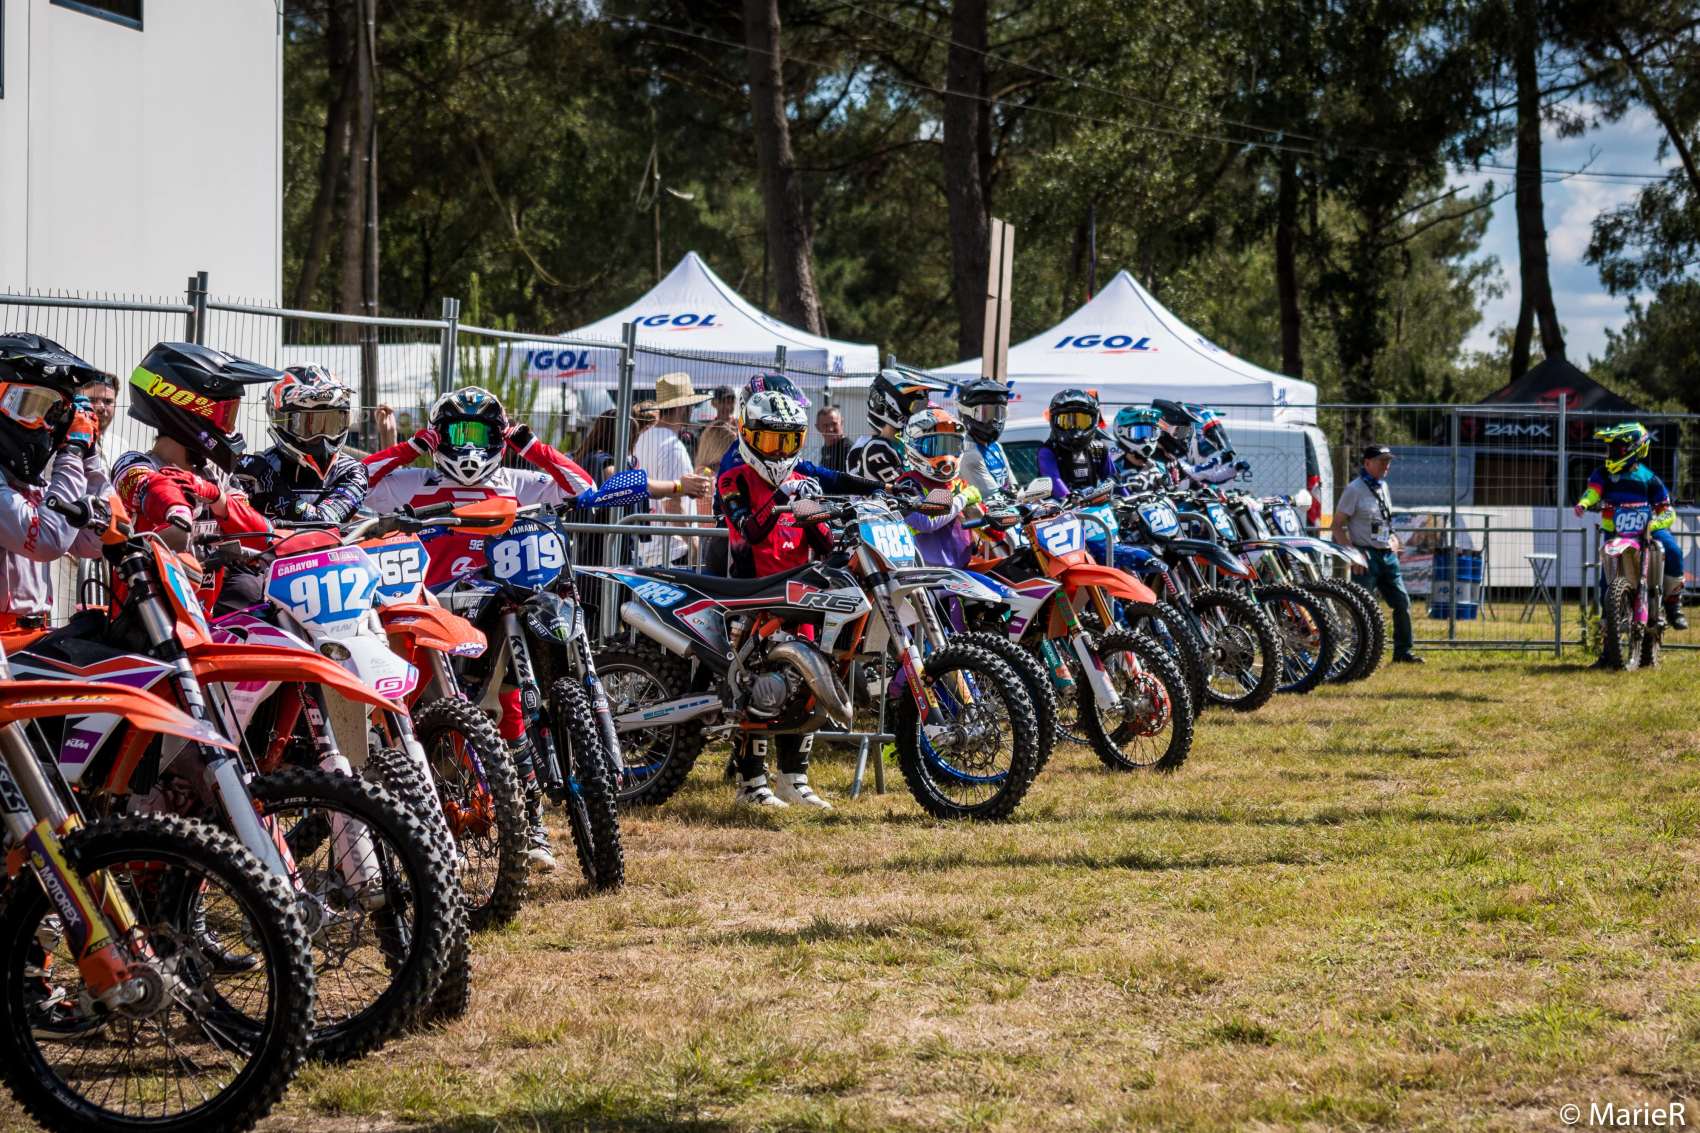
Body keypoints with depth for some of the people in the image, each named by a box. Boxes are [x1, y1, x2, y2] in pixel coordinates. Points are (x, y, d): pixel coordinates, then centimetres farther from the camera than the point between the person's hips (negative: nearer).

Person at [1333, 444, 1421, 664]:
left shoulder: (1383, 487, 13)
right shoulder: (1354, 489, -10)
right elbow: (1337, 526, -12)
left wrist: (1393, 538, 9)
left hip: (1388, 555, 7)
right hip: (1366, 555, -7)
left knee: (1402, 602, 7)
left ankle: (1403, 651, 16)